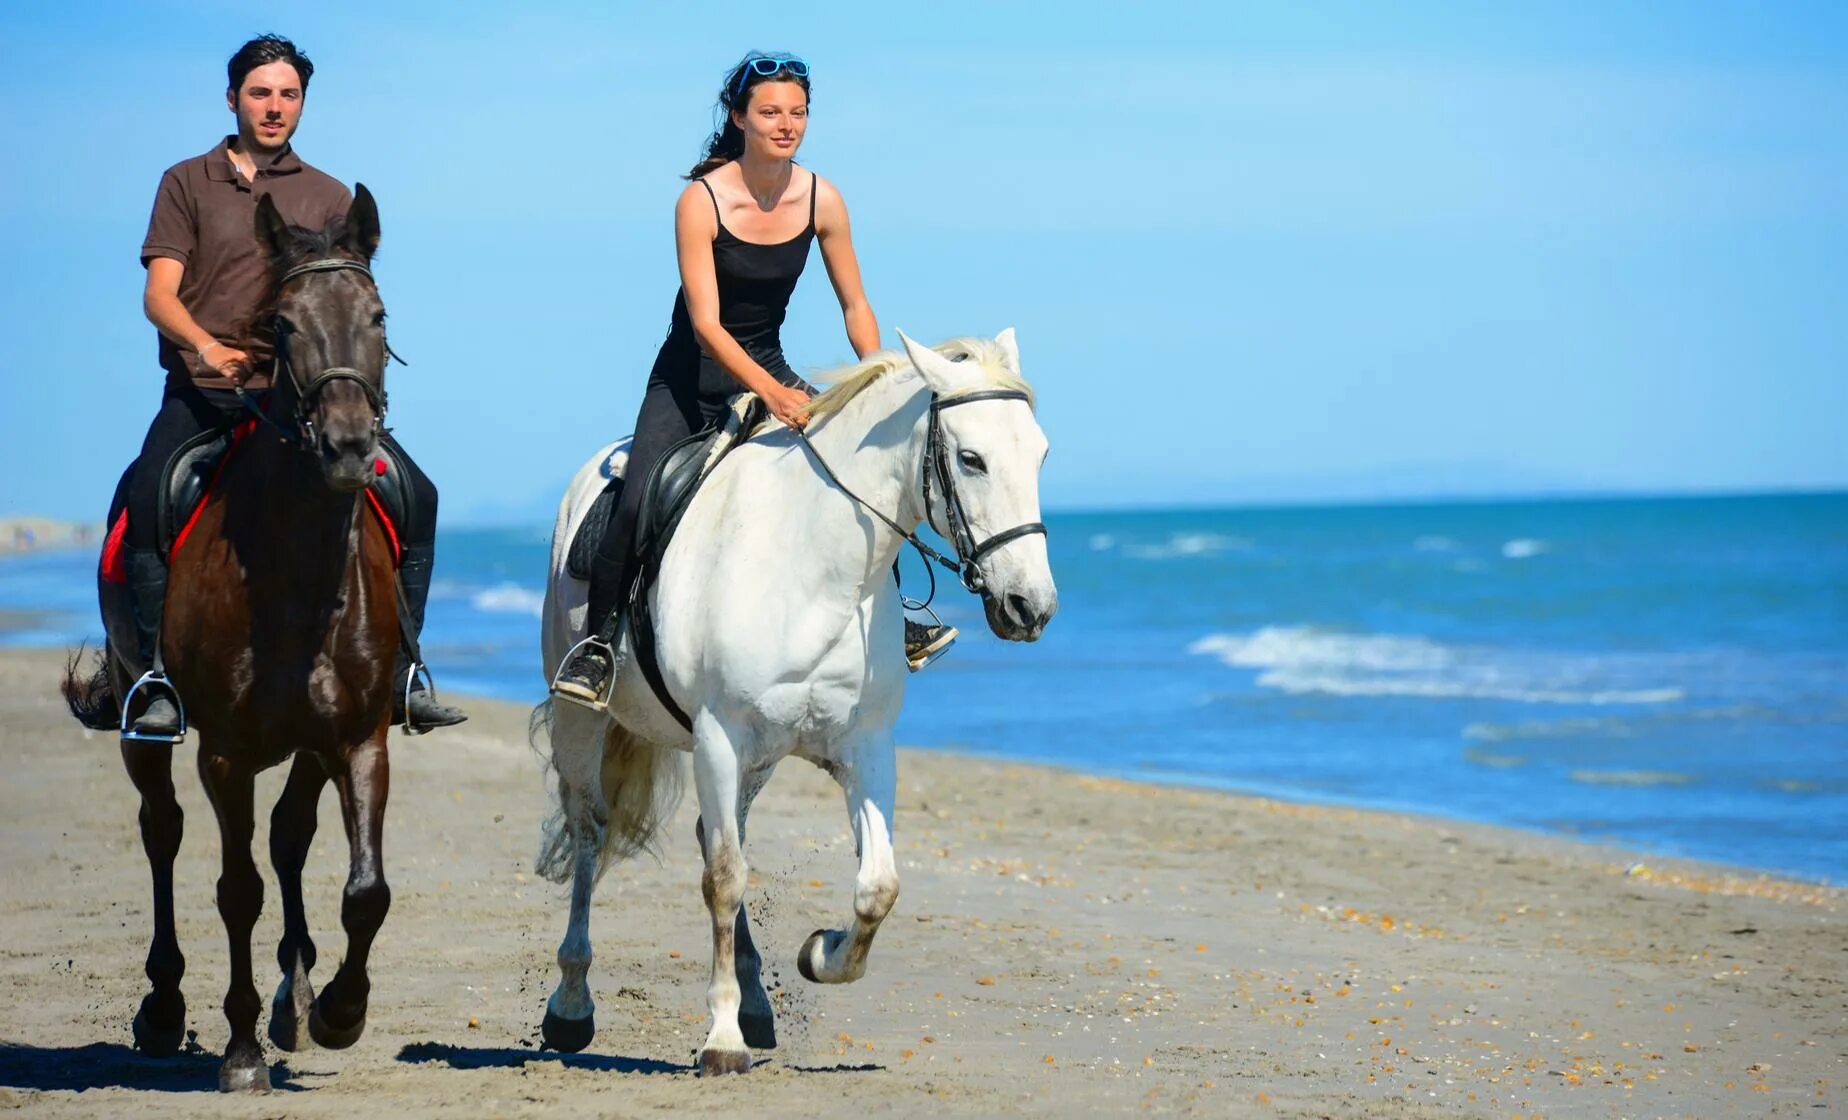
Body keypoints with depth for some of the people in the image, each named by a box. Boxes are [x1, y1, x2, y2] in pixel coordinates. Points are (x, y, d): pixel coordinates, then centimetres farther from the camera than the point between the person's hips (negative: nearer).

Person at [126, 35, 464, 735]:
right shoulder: (188, 183, 8)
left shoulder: (328, 197, 15)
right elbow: (159, 295, -2)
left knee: (415, 496, -12)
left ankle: (400, 676, -4)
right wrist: (208, 347, -22)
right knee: (146, 500, -30)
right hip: (202, 389, -2)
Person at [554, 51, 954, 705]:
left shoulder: (822, 201, -7)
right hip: (691, 379, -4)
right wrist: (771, 393, -38)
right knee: (639, 504, -22)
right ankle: (598, 641, -6)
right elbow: (706, 323, -25)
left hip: (769, 371, 4)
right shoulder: (701, 201, -19)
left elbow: (854, 307, 2)